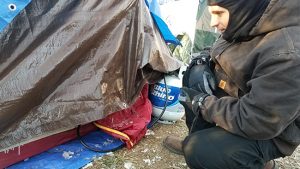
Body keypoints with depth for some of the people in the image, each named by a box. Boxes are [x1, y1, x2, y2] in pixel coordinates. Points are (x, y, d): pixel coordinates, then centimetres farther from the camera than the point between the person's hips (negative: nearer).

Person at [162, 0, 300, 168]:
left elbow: (254, 122, -31)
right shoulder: (248, 25, -5)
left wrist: (202, 102, -21)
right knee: (195, 72, -4)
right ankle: (197, 139, 9)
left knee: (199, 151, -26)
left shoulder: (286, 54, -33)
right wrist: (206, 65, -7)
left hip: (267, 132, -8)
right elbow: (221, 59, 15)